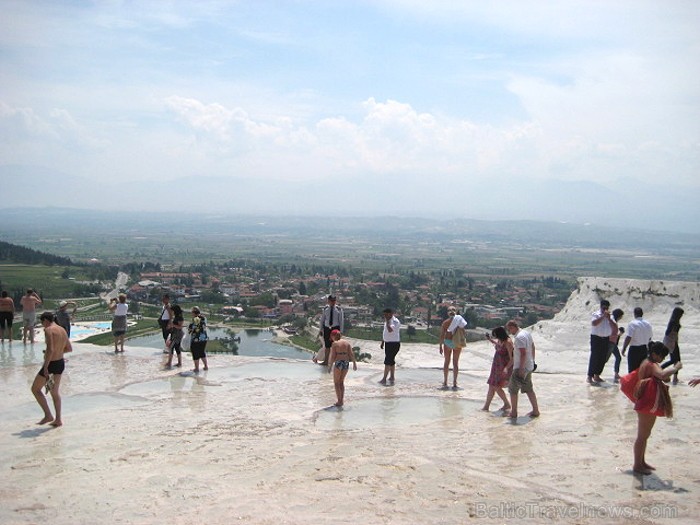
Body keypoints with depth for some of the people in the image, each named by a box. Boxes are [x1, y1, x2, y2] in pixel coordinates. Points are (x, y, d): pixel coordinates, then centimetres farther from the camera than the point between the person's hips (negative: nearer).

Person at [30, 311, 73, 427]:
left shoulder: (48, 330, -15)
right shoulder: (62, 330, 10)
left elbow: (50, 349, -25)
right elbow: (69, 348, 15)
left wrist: (45, 367, -22)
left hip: (51, 364, -8)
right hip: (61, 363, 8)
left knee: (35, 389, 8)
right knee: (55, 391, 18)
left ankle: (48, 415, 2)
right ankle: (58, 419, 20)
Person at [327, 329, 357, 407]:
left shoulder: (334, 344, -5)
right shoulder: (346, 343, 9)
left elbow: (333, 356, -10)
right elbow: (351, 354, 3)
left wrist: (330, 366, -5)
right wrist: (354, 363, 8)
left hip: (338, 363, -5)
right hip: (346, 363, 5)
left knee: (336, 383, 8)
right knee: (341, 382, 20)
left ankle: (339, 401, 5)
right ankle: (342, 399, 19)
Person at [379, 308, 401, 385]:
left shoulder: (395, 321, -18)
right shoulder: (387, 321, 12)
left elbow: (390, 330, -36)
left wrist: (387, 321, -26)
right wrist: (382, 342, 22)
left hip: (394, 344, -9)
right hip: (388, 343, 9)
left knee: (388, 361, -9)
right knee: (391, 361, 15)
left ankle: (384, 379, -7)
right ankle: (392, 377, 24)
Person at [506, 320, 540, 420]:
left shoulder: (519, 337, -21)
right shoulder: (527, 333, 9)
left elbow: (523, 353, -26)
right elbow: (533, 347, 18)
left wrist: (521, 369, -24)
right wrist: (532, 361, 26)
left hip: (521, 367, -9)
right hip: (529, 366, 9)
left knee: (513, 389, 2)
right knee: (529, 389, 17)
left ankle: (513, 413, 6)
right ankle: (536, 411, 20)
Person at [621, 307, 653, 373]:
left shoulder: (632, 324, -14)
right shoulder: (648, 324, 6)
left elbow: (628, 338, -19)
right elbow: (650, 337, 15)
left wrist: (624, 348, -11)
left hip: (634, 349, -6)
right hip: (644, 349, 6)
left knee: (632, 370, -3)